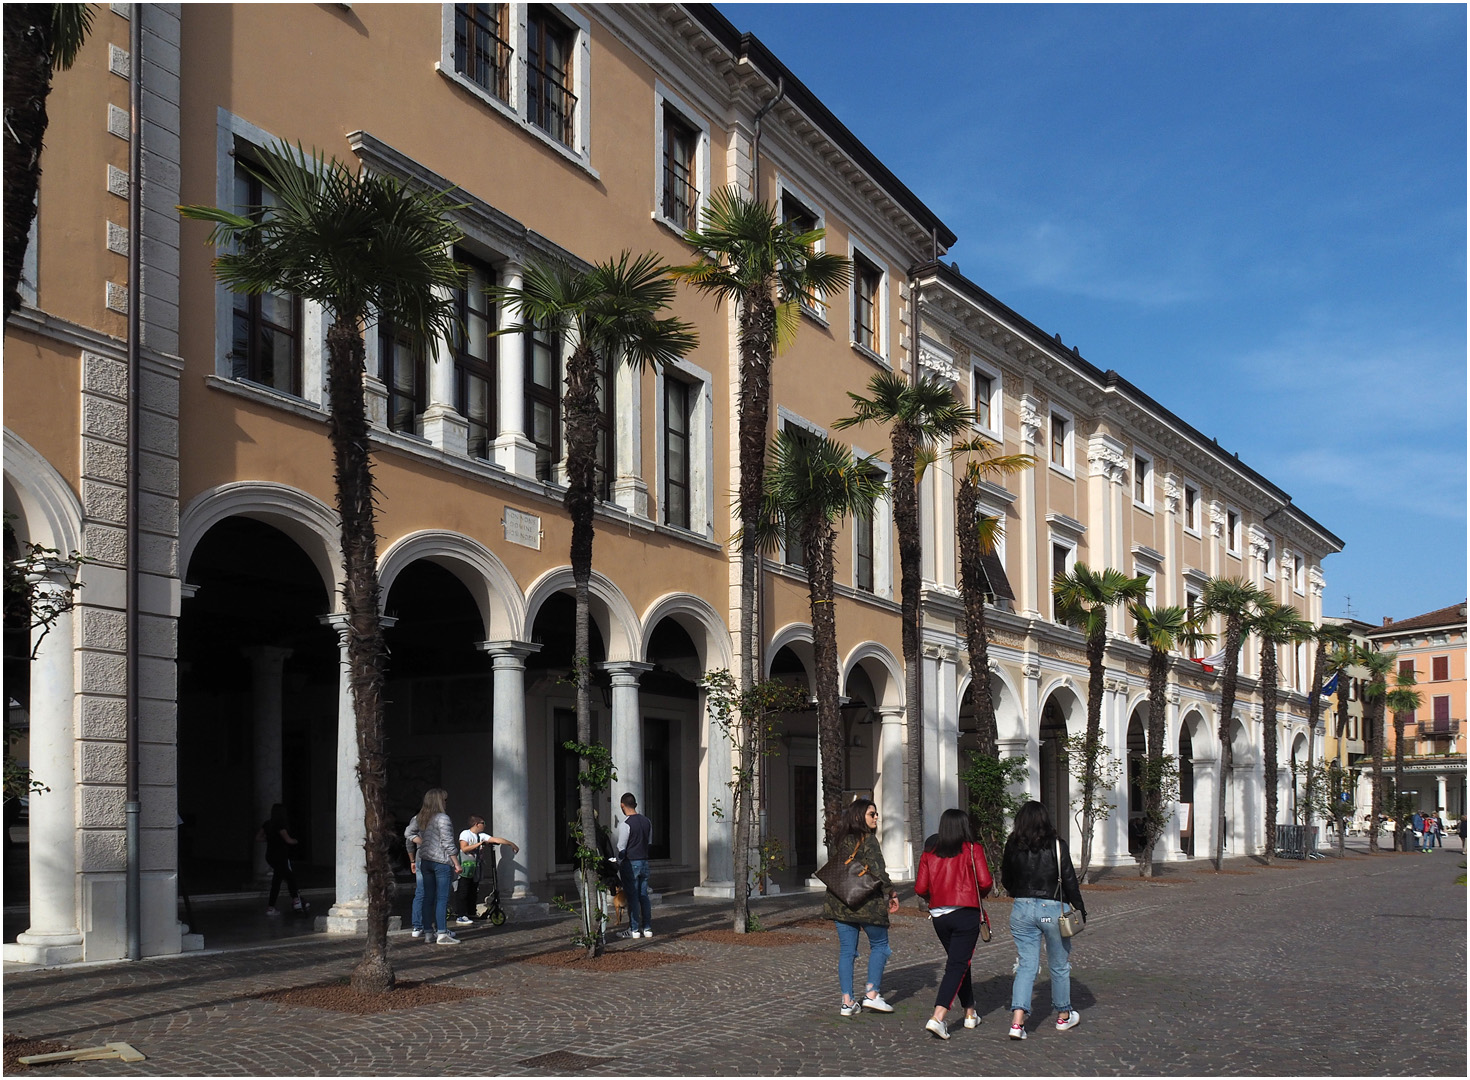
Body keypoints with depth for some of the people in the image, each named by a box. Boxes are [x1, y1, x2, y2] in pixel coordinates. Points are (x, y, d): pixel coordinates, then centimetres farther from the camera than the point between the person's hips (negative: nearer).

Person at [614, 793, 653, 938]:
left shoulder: (624, 824, -14)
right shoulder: (647, 821, 7)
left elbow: (621, 848, -13)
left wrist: (619, 864, -3)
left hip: (630, 864, -6)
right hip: (644, 861, 6)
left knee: (632, 897, 0)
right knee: (644, 896, 11)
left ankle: (634, 930, 3)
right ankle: (647, 928, 13)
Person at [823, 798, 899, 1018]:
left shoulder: (839, 839, 9)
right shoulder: (868, 840, -11)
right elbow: (878, 870, -18)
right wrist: (891, 893, -9)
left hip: (840, 901, 6)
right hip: (867, 902, -6)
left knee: (846, 950, 8)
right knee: (879, 945, 10)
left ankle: (847, 1001, 5)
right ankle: (872, 994, 5)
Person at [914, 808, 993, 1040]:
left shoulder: (929, 853, 5)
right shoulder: (972, 849, -4)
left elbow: (920, 888, 1)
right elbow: (985, 882, -9)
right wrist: (980, 895, 12)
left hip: (938, 915, 4)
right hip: (966, 914, -4)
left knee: (958, 962, 21)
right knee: (957, 966, -4)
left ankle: (970, 1013, 30)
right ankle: (937, 1018, -18)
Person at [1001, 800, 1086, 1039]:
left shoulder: (1013, 846, -1)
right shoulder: (1057, 845, -9)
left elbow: (1006, 880, 9)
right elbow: (1069, 881, -7)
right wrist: (1080, 909, 5)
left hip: (1021, 909, 2)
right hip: (1052, 909, -2)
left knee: (1026, 965, 5)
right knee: (1060, 965, 16)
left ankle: (1017, 1021, -9)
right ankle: (1063, 1016, 31)